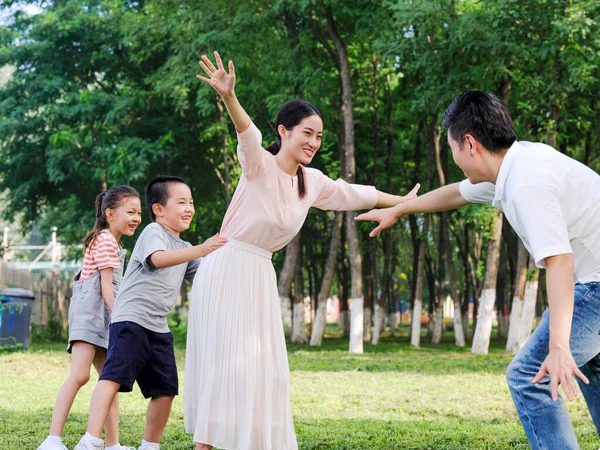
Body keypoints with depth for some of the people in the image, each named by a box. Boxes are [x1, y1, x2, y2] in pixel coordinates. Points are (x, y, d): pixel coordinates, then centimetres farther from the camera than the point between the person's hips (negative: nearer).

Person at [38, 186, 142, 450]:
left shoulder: (110, 240, 24)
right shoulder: (106, 240, -6)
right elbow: (105, 285, -13)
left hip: (103, 317, 11)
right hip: (89, 310, -11)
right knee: (80, 374, -22)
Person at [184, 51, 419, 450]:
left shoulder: (312, 182, 7)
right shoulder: (259, 165, -14)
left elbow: (353, 193, 21)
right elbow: (248, 134, -35)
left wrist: (401, 202, 32)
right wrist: (229, 97, -55)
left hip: (260, 276, 7)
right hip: (227, 269, -7)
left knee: (262, 363, 6)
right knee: (224, 358, -10)